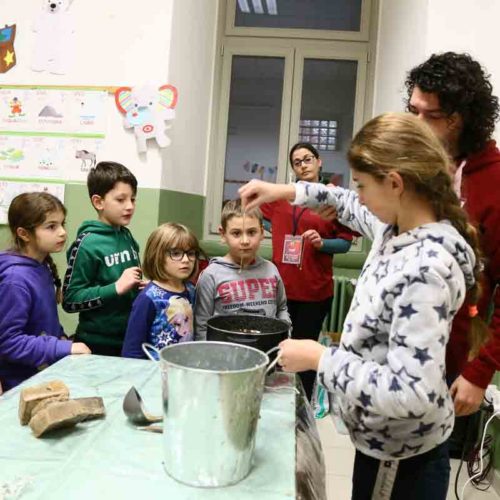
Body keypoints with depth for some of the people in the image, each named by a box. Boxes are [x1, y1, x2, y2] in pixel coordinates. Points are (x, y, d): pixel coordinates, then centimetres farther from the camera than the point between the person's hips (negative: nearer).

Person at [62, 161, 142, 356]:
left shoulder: (127, 237, 3)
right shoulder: (87, 244, -16)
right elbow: (70, 300, -17)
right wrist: (117, 288, -24)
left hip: (130, 338, 7)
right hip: (99, 344, -6)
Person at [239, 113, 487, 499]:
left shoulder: (425, 268, -32)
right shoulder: (397, 229, -4)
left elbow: (412, 394, -35)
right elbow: (349, 205, 18)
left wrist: (319, 358, -27)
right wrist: (285, 191, 14)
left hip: (401, 454, -8)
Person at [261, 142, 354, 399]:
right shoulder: (279, 195, 5)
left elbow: (345, 242, 0)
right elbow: (257, 212, 24)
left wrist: (322, 243, -17)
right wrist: (279, 232, 10)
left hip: (315, 290, -2)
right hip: (279, 286, 3)